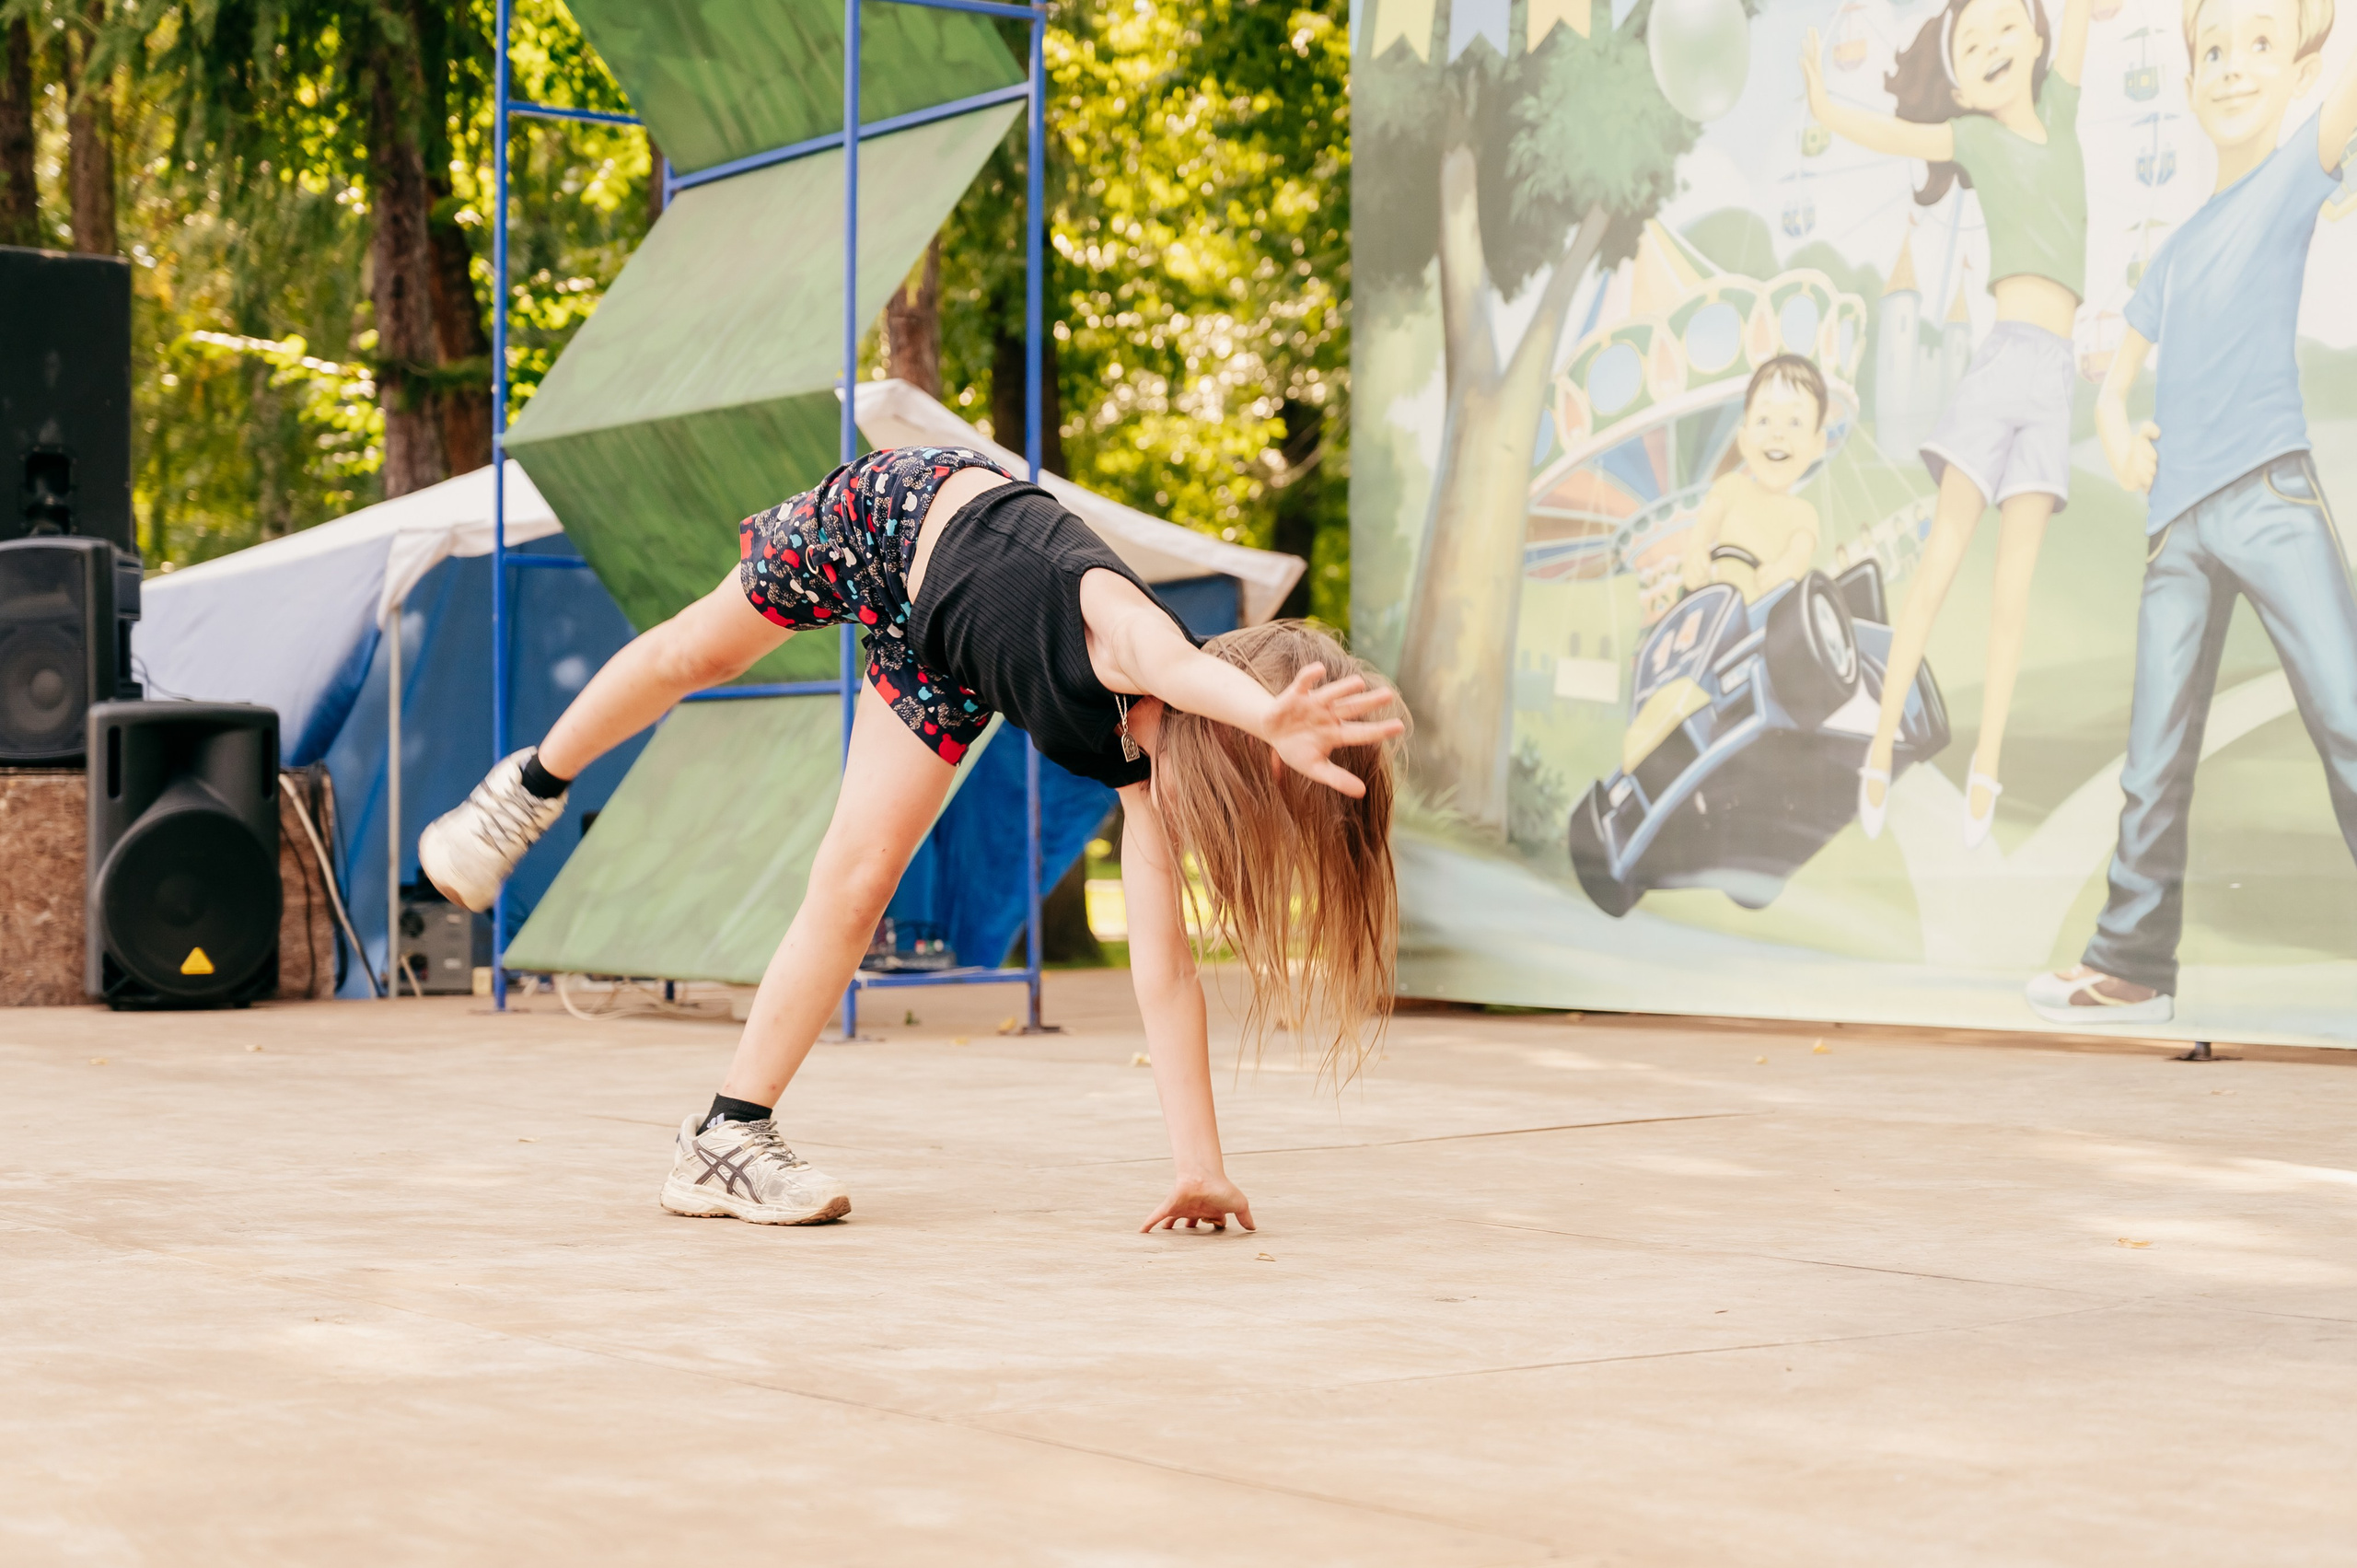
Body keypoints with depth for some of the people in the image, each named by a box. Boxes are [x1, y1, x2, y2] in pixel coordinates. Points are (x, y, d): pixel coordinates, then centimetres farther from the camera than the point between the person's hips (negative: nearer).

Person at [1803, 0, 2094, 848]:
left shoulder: (2059, 106, 16)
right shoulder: (1975, 135, 8)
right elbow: (1874, 131, -3)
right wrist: (1822, 102, -17)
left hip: (2054, 372, 3)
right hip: (2001, 358, -3)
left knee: (2014, 578, -2)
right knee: (1942, 558, -9)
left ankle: (1986, 773, -5)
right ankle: (1881, 750, -9)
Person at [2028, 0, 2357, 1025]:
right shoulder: (2178, 250, 20)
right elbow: (2123, 360, 32)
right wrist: (2113, 420, 12)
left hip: (2268, 490, -6)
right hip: (2177, 519, 6)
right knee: (2154, 762, 6)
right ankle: (2132, 964, 13)